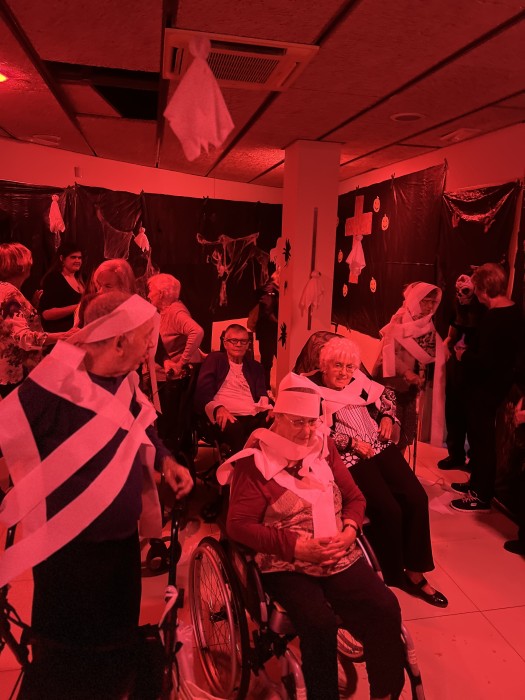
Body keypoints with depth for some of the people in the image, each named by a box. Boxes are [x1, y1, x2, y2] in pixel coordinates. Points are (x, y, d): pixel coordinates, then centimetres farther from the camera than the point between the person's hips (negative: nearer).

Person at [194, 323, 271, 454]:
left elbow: (262, 395, 16)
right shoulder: (214, 359, 17)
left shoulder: (256, 367, 28)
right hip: (228, 417, -3)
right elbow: (202, 392, 3)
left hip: (255, 417, 4)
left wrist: (269, 409, -10)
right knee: (234, 428, -40)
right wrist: (218, 408, -20)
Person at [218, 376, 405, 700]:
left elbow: (355, 497, 15)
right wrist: (296, 547, -16)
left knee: (386, 609, -15)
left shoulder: (324, 448, 10)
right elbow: (238, 524, -10)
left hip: (340, 557, 4)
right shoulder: (256, 462, -6)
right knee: (320, 623, -28)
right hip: (286, 566, -4)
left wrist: (349, 531, -7)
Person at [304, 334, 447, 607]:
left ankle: (414, 573, 6)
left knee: (416, 499, -10)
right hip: (348, 457, -6)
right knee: (388, 510, -19)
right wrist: (351, 442, -15)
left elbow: (386, 394, 26)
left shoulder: (357, 379, 12)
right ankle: (393, 579, 5)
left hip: (380, 446, 6)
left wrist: (387, 417, 7)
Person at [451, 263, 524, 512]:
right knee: (479, 436, 21)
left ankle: (482, 497, 15)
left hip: (485, 387, -10)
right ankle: (476, 484, 35)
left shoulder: (494, 318, -25)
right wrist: (470, 350, 9)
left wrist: (464, 355, -11)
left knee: (482, 440, 2)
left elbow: (484, 361, -29)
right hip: (496, 384, 10)